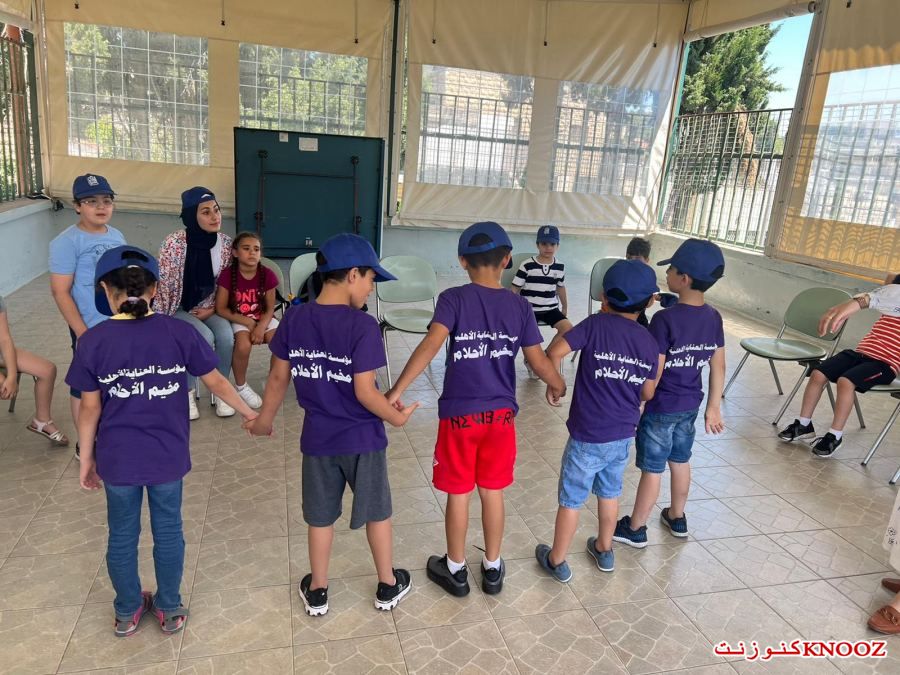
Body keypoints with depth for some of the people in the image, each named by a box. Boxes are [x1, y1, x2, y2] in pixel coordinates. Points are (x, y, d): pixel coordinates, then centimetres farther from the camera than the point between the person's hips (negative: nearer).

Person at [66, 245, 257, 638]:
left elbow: (90, 408, -6)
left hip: (117, 458, 0)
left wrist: (86, 458, 7)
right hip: (168, 456, 0)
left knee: (122, 534, 18)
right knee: (168, 530, 17)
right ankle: (170, 610, 32)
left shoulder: (93, 341, -11)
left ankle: (127, 612, 36)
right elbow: (216, 383, -3)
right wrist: (249, 414, 12)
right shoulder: (179, 332, -11)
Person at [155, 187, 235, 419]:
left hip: (208, 309, 3)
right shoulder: (174, 244, -20)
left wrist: (212, 309, -7)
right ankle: (187, 392, -5)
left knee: (226, 336, -26)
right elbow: (163, 286, -14)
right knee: (205, 338, -29)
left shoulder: (225, 243, -8)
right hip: (179, 309, -3)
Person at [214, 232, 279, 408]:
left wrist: (261, 327, -24)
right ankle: (241, 386, -3)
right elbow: (221, 309, -11)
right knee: (243, 346, -32)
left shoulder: (267, 274, -8)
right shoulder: (227, 275, -13)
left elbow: (270, 309, -5)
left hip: (263, 319, 2)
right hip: (237, 320, -2)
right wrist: (249, 322, -18)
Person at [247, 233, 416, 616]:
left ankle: (317, 592, 33)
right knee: (376, 512, 16)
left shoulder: (294, 319, -6)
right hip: (362, 438, -3)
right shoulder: (362, 325, -21)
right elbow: (364, 391, -21)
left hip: (317, 438, 4)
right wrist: (396, 417, -5)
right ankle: (388, 587, 32)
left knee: (320, 516, 18)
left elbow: (278, 378, 1)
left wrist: (264, 420, 15)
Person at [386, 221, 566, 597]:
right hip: (501, 414, 3)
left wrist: (398, 389, -22)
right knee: (493, 493, 17)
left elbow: (431, 345, -23)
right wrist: (559, 386, 19)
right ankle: (492, 569, 32)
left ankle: (455, 570, 29)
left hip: (459, 413, -2)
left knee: (458, 495, 12)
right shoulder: (520, 306, -2)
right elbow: (538, 361, 0)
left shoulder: (454, 299, -10)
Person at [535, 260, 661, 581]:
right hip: (623, 434, 5)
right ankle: (604, 550, 43)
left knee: (571, 499, 10)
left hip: (588, 435, -4)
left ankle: (557, 561, 25)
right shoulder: (650, 342, -2)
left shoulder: (597, 324, -15)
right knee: (609, 493, 25)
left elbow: (556, 351, -22)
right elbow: (648, 393, 4)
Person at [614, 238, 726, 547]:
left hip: (660, 407, -6)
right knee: (680, 462, 23)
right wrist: (713, 407, 15)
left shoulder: (665, 319, -24)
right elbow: (718, 367, 5)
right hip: (690, 405, 7)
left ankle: (635, 529, 21)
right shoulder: (714, 318, -2)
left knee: (652, 469, 5)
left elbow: (653, 374, -22)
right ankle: (677, 518, 41)